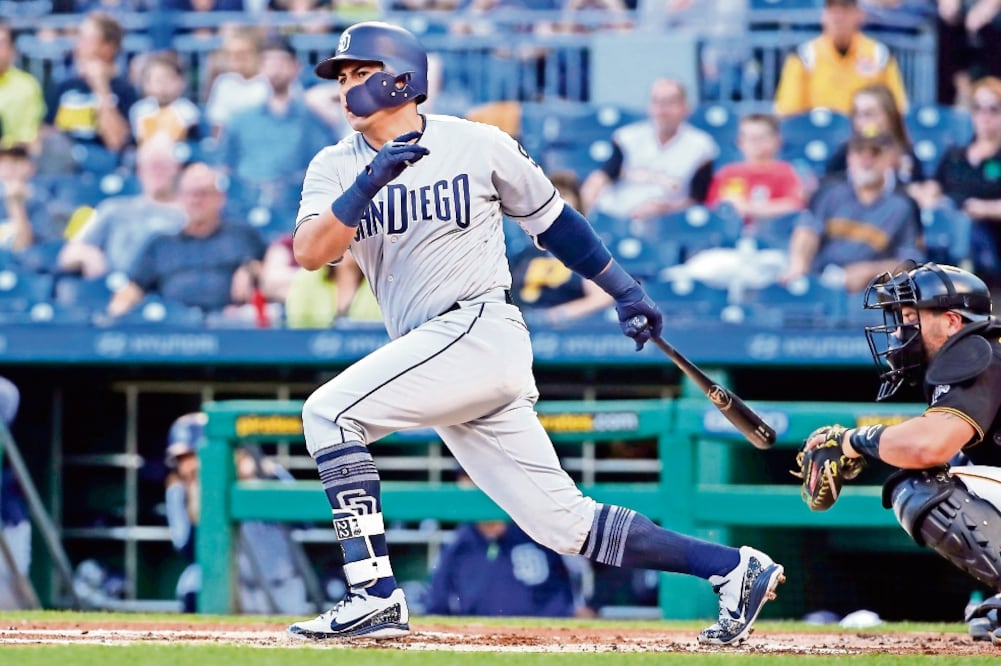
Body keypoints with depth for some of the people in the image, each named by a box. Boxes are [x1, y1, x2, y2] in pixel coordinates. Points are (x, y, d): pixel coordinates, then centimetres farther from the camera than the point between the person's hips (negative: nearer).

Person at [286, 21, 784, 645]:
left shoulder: (478, 144, 0)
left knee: (329, 412, -19)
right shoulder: (335, 167, 10)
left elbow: (551, 218, 12)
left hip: (481, 330, -6)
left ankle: (375, 594, -20)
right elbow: (310, 252, -7)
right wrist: (369, 184, -19)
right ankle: (734, 567, 10)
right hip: (429, 350, 6)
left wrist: (626, 290, 14)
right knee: (565, 523, 3)